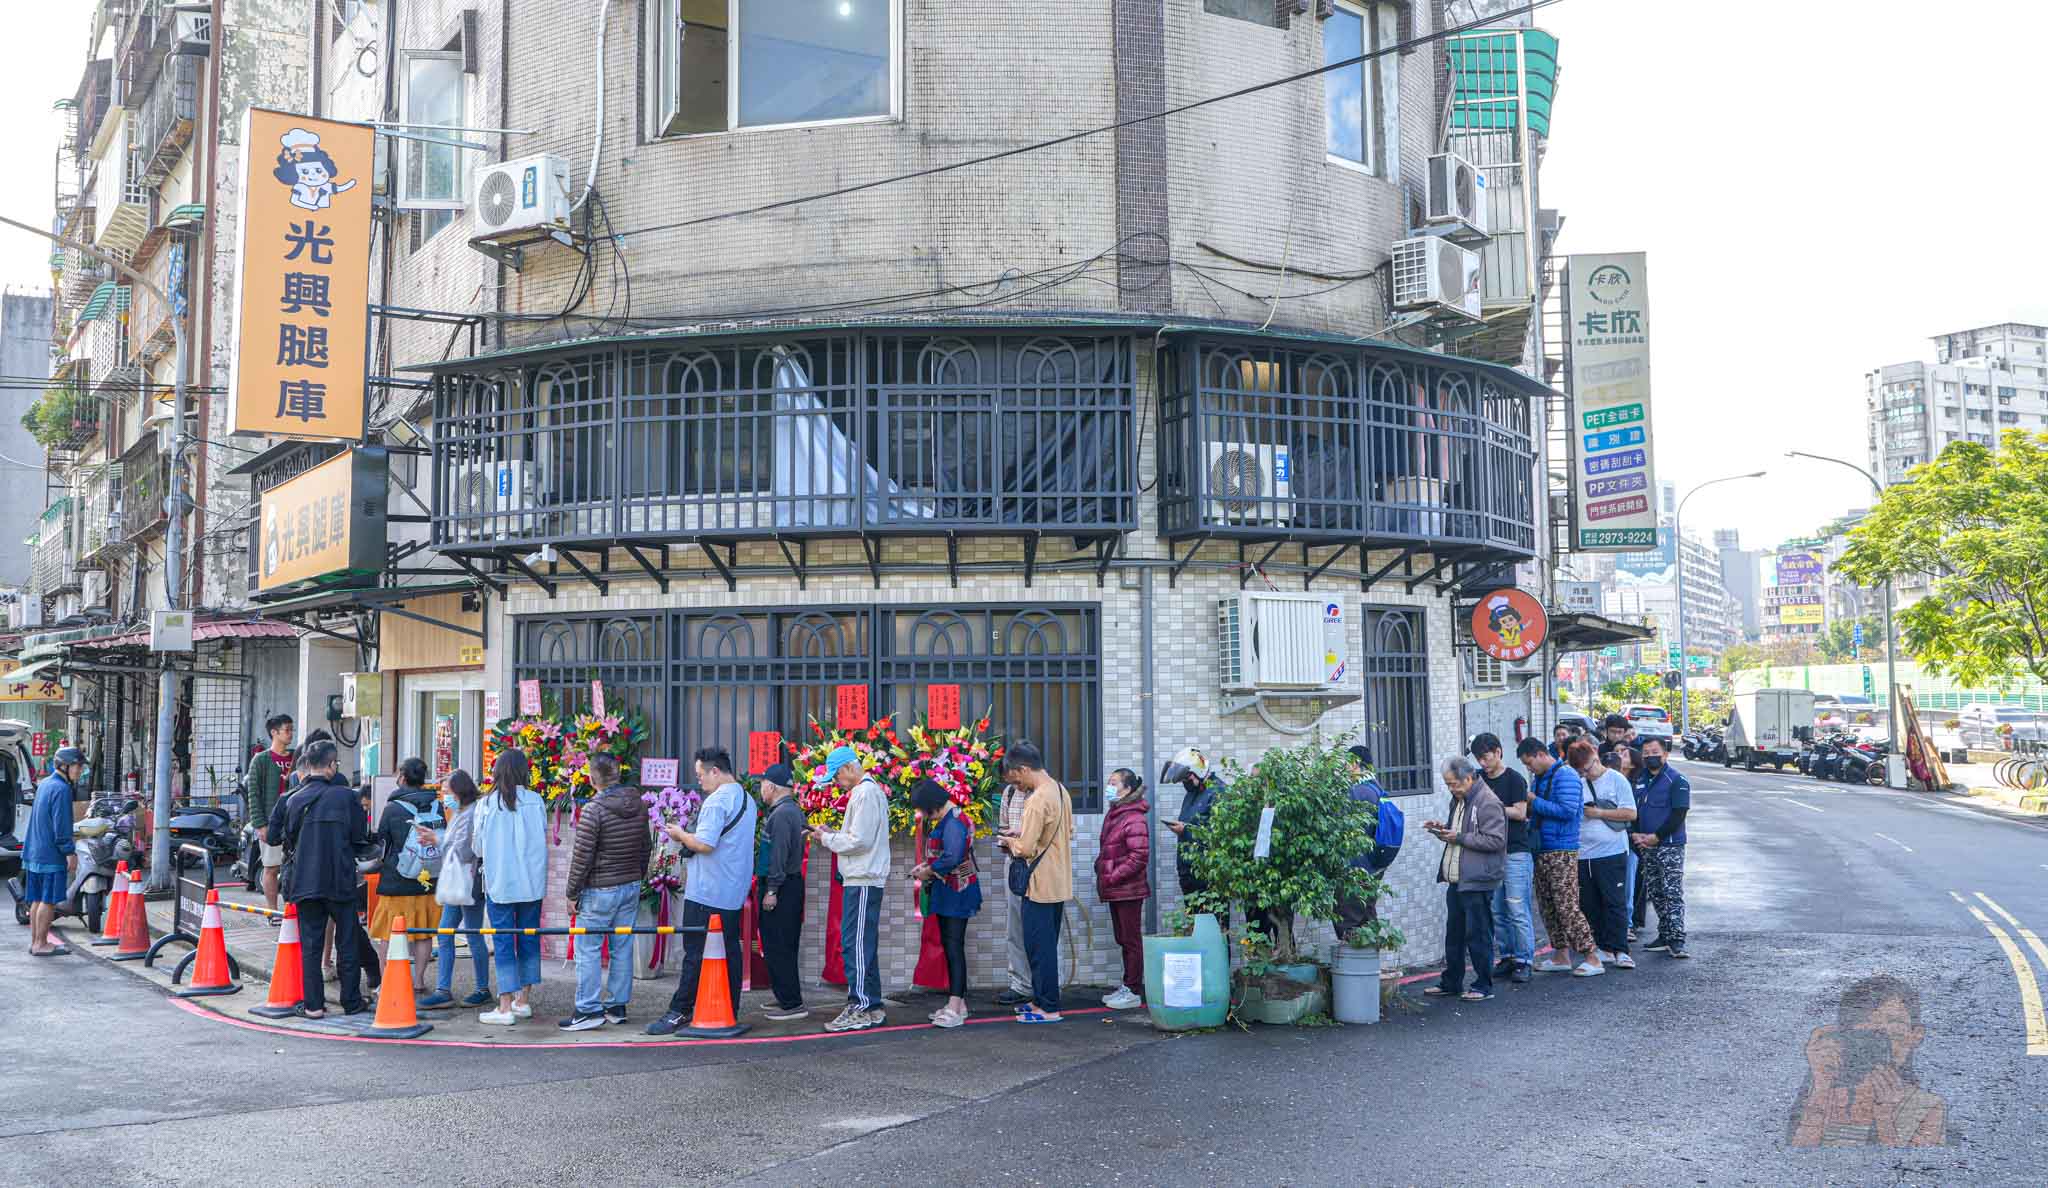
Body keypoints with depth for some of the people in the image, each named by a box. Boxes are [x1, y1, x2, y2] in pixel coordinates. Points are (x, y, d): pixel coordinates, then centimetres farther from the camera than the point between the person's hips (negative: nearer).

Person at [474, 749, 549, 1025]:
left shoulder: (486, 804, -7)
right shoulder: (536, 801, -3)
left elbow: (477, 847, 2)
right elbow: (544, 839, 6)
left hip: (499, 883, -2)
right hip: (532, 882, 2)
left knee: (503, 941, 1)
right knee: (529, 939, 12)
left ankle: (505, 1007, -1)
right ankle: (524, 1001, 19)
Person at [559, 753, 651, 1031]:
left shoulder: (594, 809, -16)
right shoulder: (639, 805, 5)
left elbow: (582, 855, -14)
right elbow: (646, 846, 14)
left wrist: (572, 892, -4)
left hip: (599, 890, -7)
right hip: (631, 887, 7)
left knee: (588, 950, 0)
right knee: (623, 948, 10)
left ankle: (588, 1010, 1)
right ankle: (617, 1006, 16)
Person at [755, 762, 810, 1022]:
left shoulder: (781, 813, -16)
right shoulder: (794, 810, 15)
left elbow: (778, 854, -22)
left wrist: (771, 890, -21)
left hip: (780, 887, -10)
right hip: (793, 882, 10)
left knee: (777, 948, -6)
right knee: (785, 947, 16)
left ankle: (791, 1003, -5)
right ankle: (788, 998, 23)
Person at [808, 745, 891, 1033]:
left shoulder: (865, 794, -13)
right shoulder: (871, 790, 18)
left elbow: (860, 840, -18)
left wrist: (827, 839, -6)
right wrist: (835, 834, 10)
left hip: (862, 882, -10)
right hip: (863, 879, 10)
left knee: (855, 944, -9)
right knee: (865, 946, 12)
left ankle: (859, 1009, -7)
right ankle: (872, 1008, 16)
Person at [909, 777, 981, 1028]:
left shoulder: (953, 822, -19)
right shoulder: (945, 820, 13)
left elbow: (953, 857, -29)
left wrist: (928, 872, -16)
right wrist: (925, 866, 8)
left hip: (956, 893, -11)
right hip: (946, 894, 11)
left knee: (954, 947, -10)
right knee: (949, 946, 13)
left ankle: (955, 1008, -10)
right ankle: (958, 1003, 19)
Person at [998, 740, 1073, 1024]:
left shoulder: (1037, 800, -21)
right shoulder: (1060, 791, 8)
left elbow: (1026, 849, -23)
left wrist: (1010, 842, -2)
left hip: (1041, 886, -9)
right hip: (1059, 883, 9)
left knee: (1039, 947, -1)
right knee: (1047, 945, 17)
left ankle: (1048, 1008, 4)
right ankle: (1043, 999, 24)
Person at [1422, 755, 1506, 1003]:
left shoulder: (1488, 802, -15)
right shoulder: (1458, 800, 16)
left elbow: (1496, 840, -20)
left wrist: (1459, 838, -20)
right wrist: (1442, 829, 8)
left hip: (1477, 882, -9)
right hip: (1456, 880, 9)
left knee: (1478, 935, -1)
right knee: (1454, 934, 15)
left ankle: (1484, 986, 9)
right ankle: (1451, 983, 24)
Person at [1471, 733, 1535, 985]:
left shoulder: (1514, 779, -5)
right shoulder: (1479, 778, 12)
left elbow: (1520, 813, -11)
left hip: (1515, 852, -6)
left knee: (1518, 910, -7)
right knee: (1497, 912, 7)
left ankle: (1524, 961, -2)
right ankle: (1507, 957, 15)